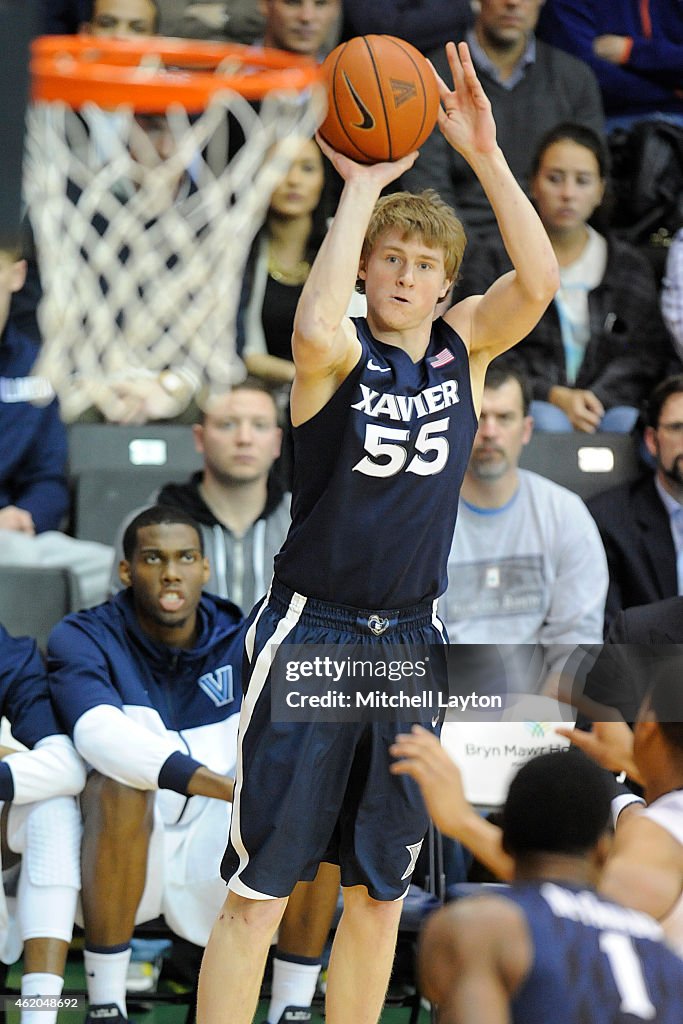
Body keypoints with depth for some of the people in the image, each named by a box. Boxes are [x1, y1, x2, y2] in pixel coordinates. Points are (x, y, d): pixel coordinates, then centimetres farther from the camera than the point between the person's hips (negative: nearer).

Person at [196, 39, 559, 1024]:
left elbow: (538, 280, -14)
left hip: (411, 644, 5)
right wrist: (364, 184, -29)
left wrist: (486, 154, -23)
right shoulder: (341, 353, -8)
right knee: (260, 892, -5)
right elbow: (315, 328, -34)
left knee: (378, 892, 12)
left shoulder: (465, 344, 5)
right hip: (310, 635, -5)